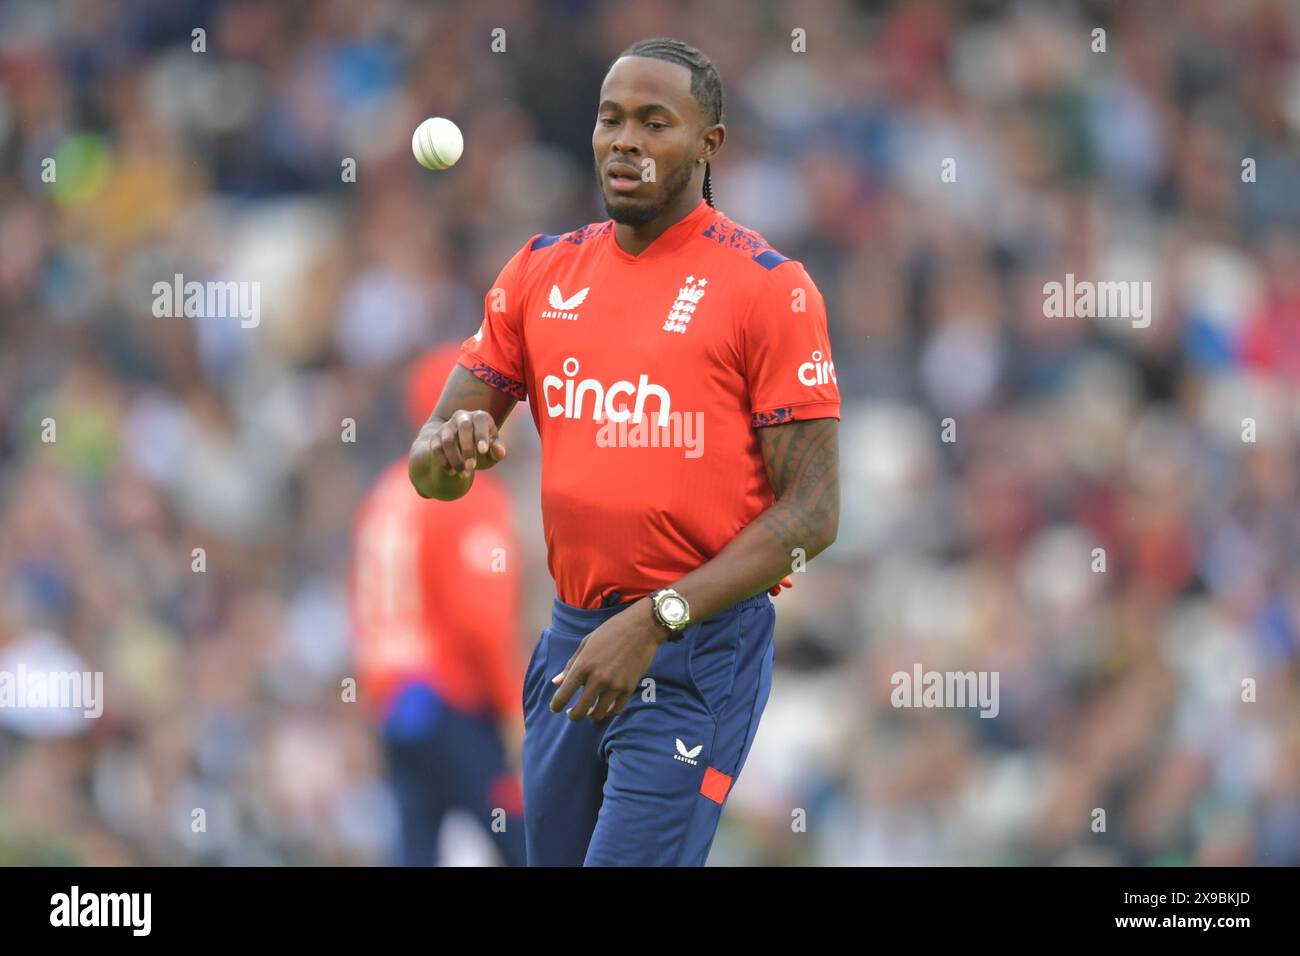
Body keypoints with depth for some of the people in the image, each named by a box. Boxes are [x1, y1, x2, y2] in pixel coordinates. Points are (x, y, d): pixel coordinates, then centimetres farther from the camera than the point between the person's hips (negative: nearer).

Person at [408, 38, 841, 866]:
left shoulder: (768, 287, -7)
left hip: (697, 649, -6)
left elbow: (812, 513, -11)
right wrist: (449, 449, -16)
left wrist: (655, 621, -19)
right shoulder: (542, 271, 9)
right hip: (574, 643, 6)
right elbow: (429, 469, 10)